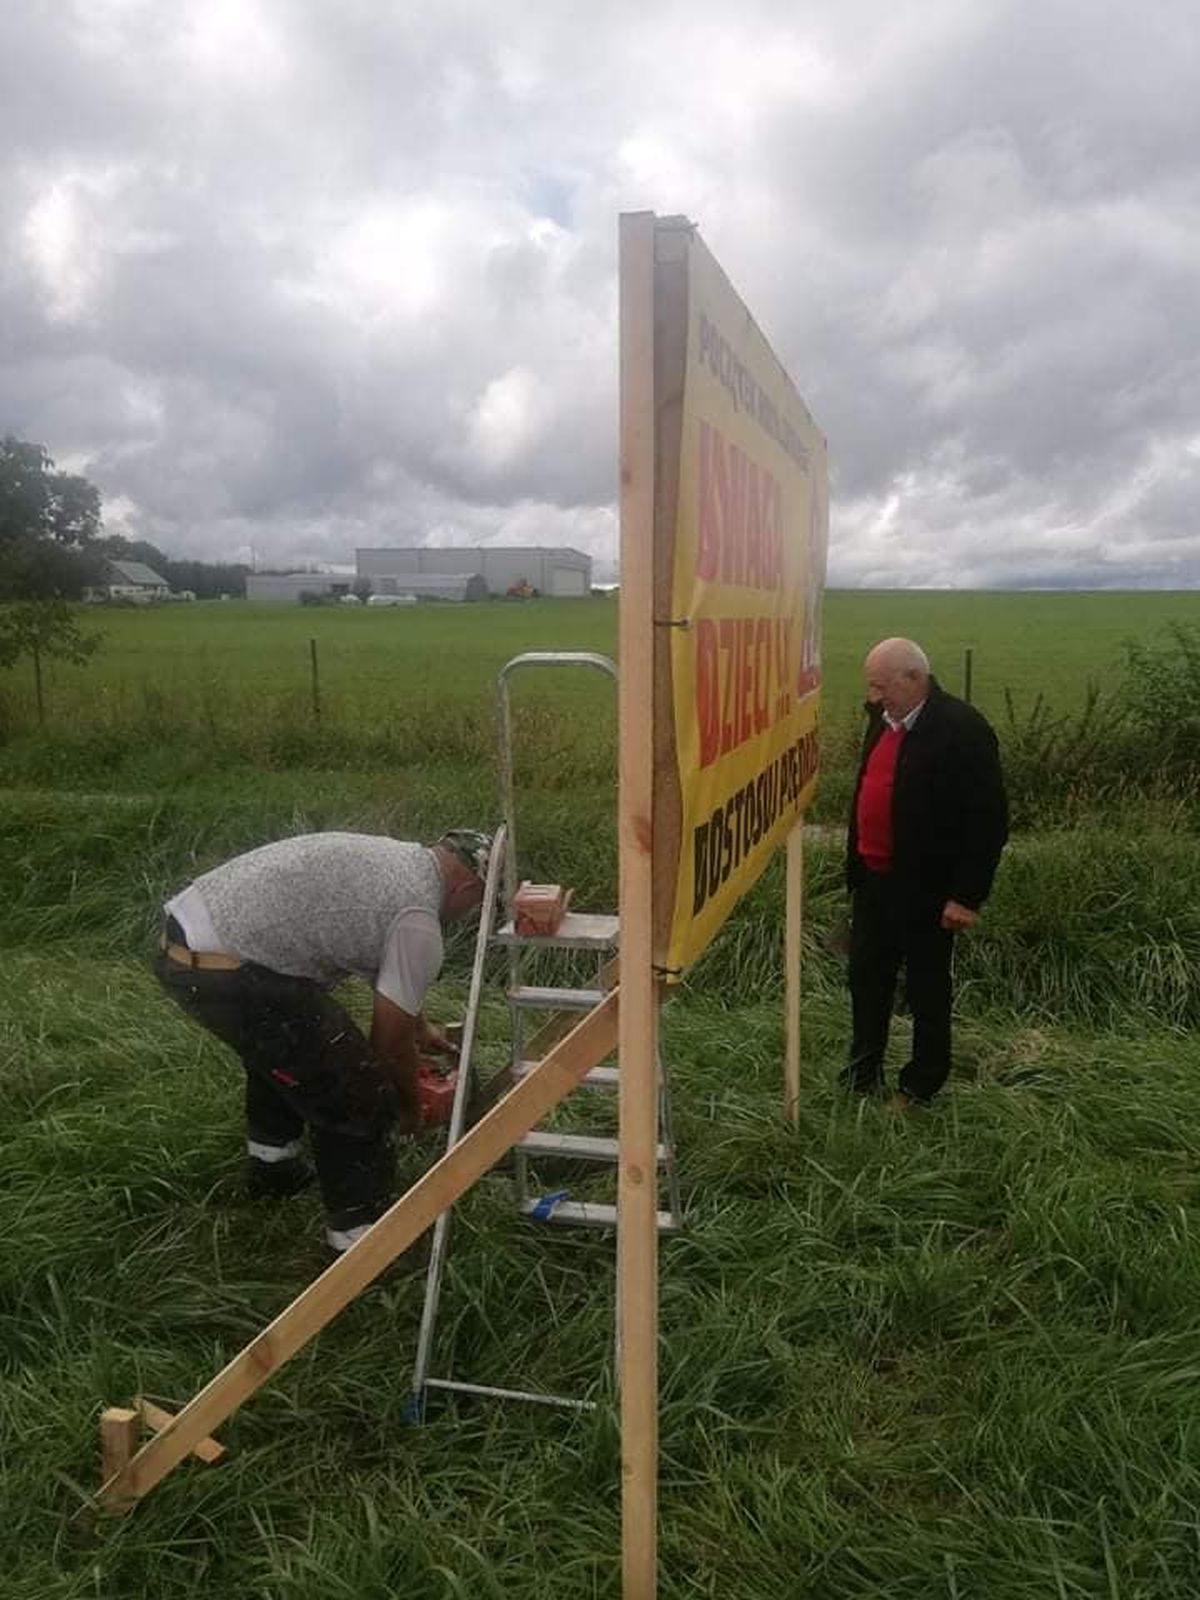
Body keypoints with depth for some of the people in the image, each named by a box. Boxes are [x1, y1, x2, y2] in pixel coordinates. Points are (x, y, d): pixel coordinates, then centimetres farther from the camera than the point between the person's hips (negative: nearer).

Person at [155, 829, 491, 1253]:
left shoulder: (395, 857, 20)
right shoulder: (419, 921, -8)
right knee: (354, 1090, -1)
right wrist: (410, 1109, 17)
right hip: (223, 974, -10)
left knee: (282, 1041, 35)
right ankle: (358, 1230, 12)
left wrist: (421, 1029, 50)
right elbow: (390, 1040, -2)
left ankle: (271, 1160, 46)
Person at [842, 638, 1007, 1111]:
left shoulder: (962, 729, -19)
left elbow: (989, 820, -19)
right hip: (873, 879, 8)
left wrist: (967, 896, -18)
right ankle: (861, 1077, 33)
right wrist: (855, 863, 14)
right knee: (866, 980, 17)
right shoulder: (883, 718, 5)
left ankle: (920, 1088, 27)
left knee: (926, 990, 10)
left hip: (923, 890, -7)